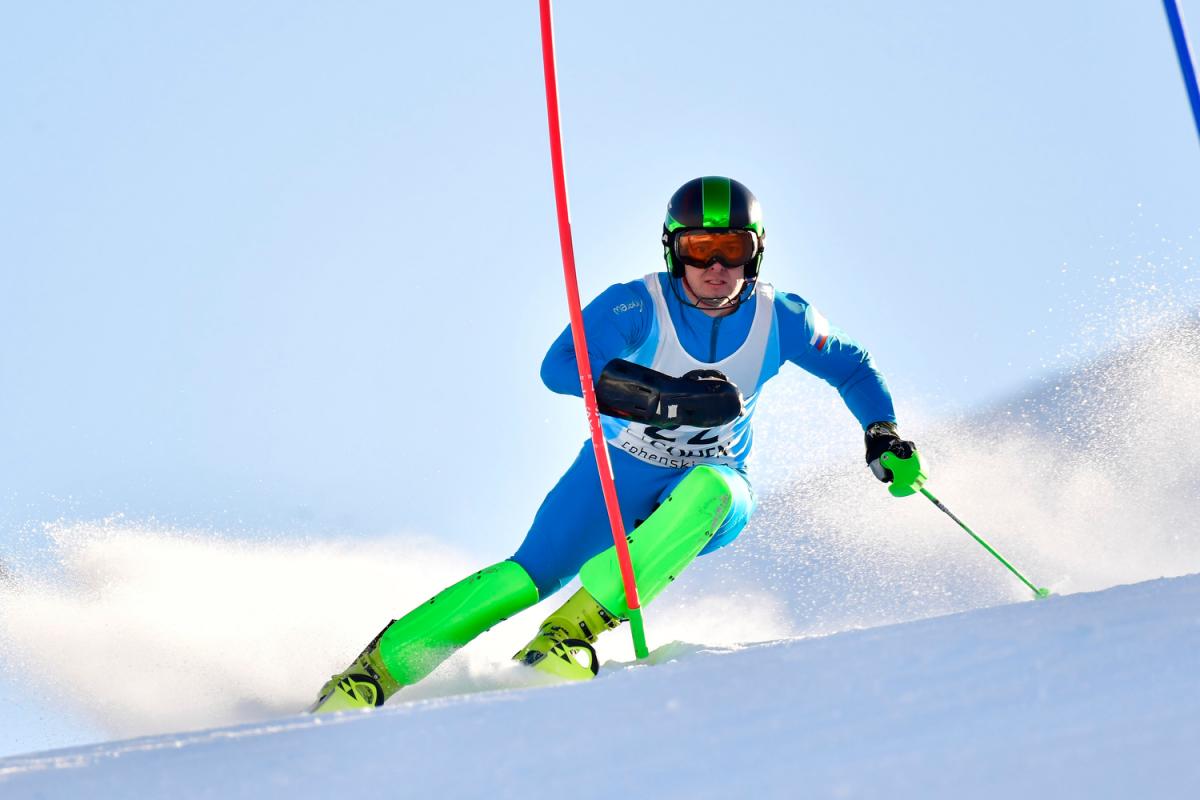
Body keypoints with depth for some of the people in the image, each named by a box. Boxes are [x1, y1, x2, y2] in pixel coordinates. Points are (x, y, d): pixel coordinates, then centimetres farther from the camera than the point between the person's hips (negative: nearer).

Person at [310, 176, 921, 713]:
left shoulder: (780, 320, -8)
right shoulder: (637, 305, -18)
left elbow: (851, 368, 10)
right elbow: (561, 367, -34)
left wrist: (883, 434, -7)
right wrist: (671, 396, -42)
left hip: (707, 506, 2)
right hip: (616, 477, -2)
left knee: (714, 487, -36)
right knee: (533, 575, -24)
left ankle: (578, 627, -36)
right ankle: (378, 667, -11)